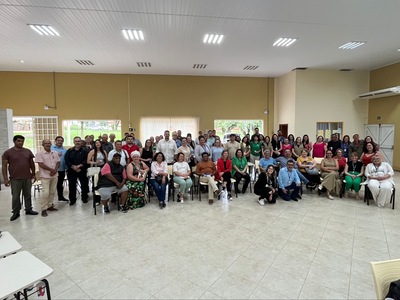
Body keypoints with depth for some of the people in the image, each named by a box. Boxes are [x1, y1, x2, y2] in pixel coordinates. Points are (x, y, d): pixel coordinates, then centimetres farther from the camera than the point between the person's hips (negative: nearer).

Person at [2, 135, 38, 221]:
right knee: (15, 196, 6)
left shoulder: (28, 151, 5)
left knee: (28, 194, 12)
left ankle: (28, 209, 24)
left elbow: (32, 164, 12)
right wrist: (6, 178, -8)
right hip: (15, 179, -2)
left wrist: (33, 174, 11)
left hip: (27, 178, 3)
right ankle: (16, 212, 19)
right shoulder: (8, 152, -3)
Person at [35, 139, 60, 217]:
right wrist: (52, 169, -14)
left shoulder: (55, 153, 7)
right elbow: (41, 164, -14)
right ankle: (44, 209, 3)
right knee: (46, 193, -7)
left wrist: (55, 170, -10)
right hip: (45, 176, -5)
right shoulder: (39, 153, -8)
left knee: (52, 192, 11)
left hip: (54, 175, 5)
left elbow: (58, 163, 7)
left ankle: (50, 206, 23)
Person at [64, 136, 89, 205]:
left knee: (84, 185, 5)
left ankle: (84, 198, 22)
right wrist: (73, 167, -15)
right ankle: (72, 199, 20)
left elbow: (86, 160, -10)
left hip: (82, 171, -2)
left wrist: (79, 166, -20)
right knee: (72, 186, 7)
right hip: (71, 171, 2)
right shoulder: (69, 151, 8)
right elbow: (67, 160, -3)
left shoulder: (84, 150, 0)